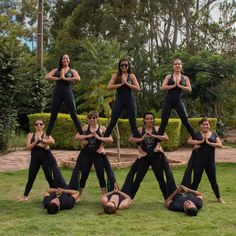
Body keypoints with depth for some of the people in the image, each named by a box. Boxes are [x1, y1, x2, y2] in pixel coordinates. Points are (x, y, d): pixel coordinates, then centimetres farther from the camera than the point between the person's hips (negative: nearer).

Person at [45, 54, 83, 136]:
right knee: (53, 116, 6)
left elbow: (78, 79, -11)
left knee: (74, 115, -2)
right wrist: (59, 78, -9)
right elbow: (46, 77, 0)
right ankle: (47, 135, 14)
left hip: (68, 93, -2)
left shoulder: (72, 71, 9)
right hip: (57, 94, 2)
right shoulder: (56, 70, 14)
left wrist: (65, 78, -11)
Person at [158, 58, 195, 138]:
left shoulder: (185, 78, 11)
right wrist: (174, 85, -11)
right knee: (164, 122, -1)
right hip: (168, 101, 0)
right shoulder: (168, 77, 10)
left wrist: (179, 85, -10)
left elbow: (189, 89, -1)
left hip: (178, 101, 0)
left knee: (185, 121, -5)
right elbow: (162, 87, -3)